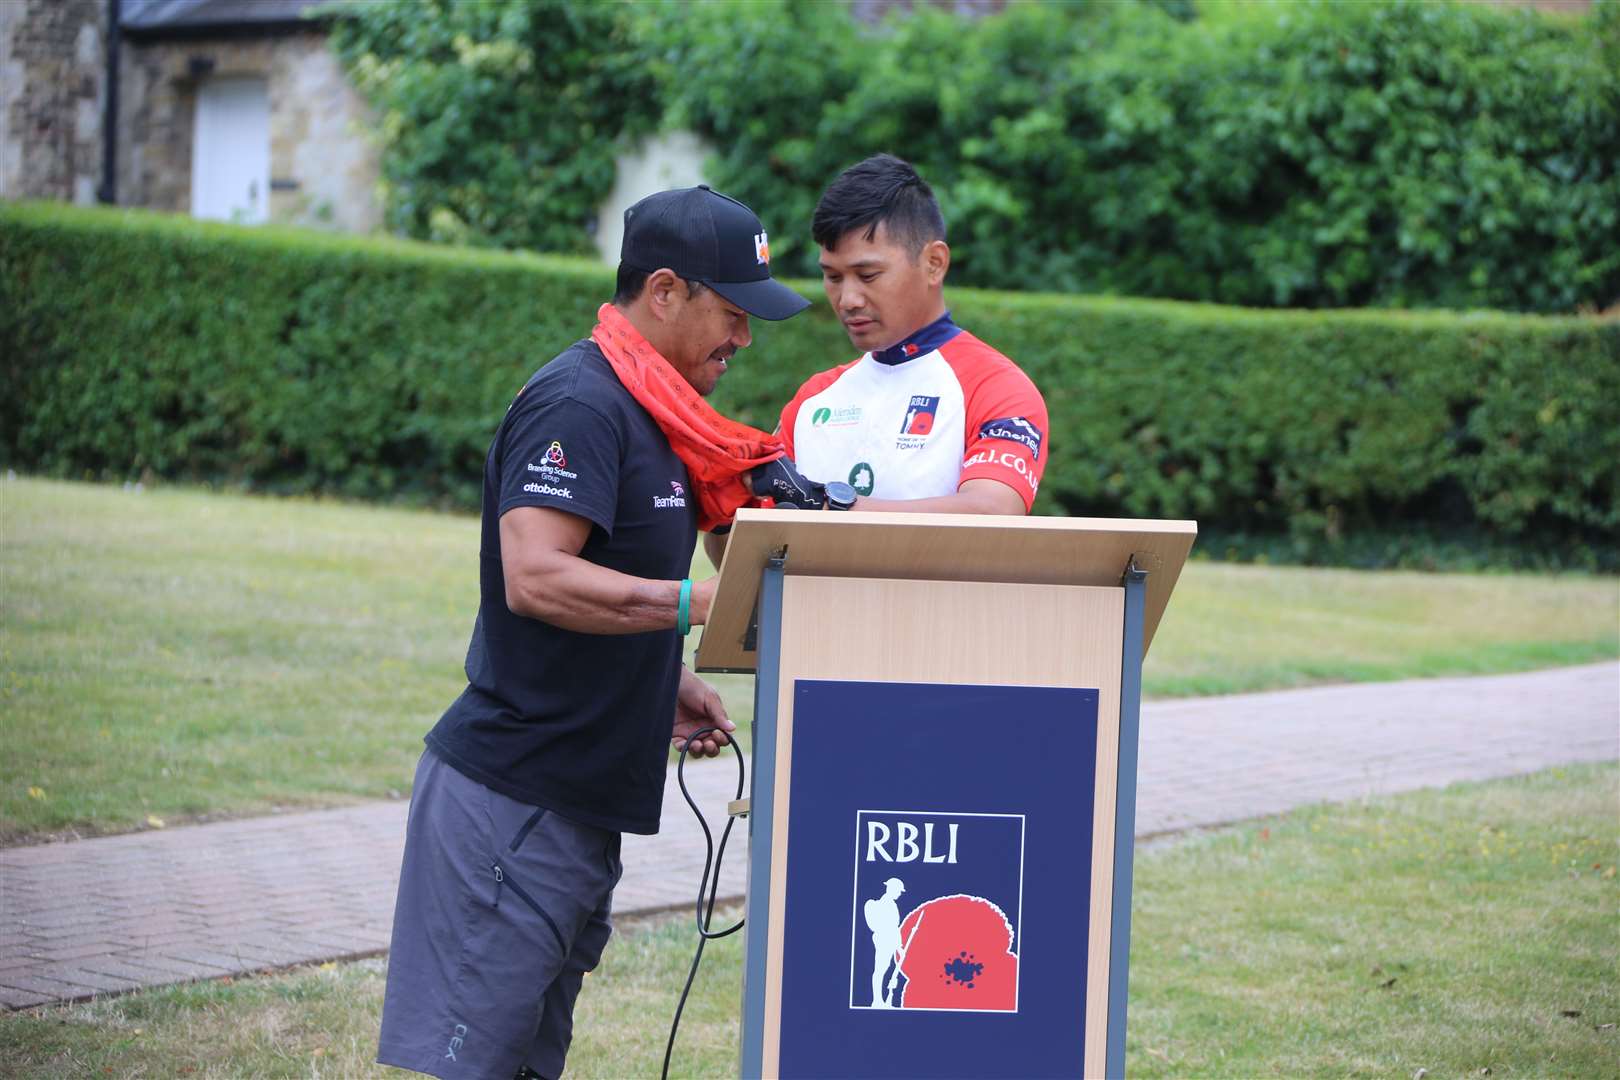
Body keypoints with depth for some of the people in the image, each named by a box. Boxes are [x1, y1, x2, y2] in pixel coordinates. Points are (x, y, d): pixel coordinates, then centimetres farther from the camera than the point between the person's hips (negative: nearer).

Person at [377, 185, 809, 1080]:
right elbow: (535, 577, -26)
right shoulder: (579, 403, -15)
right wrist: (703, 601, -28)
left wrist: (664, 688, 12)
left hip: (578, 803, 10)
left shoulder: (641, 408, 17)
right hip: (513, 797, -10)